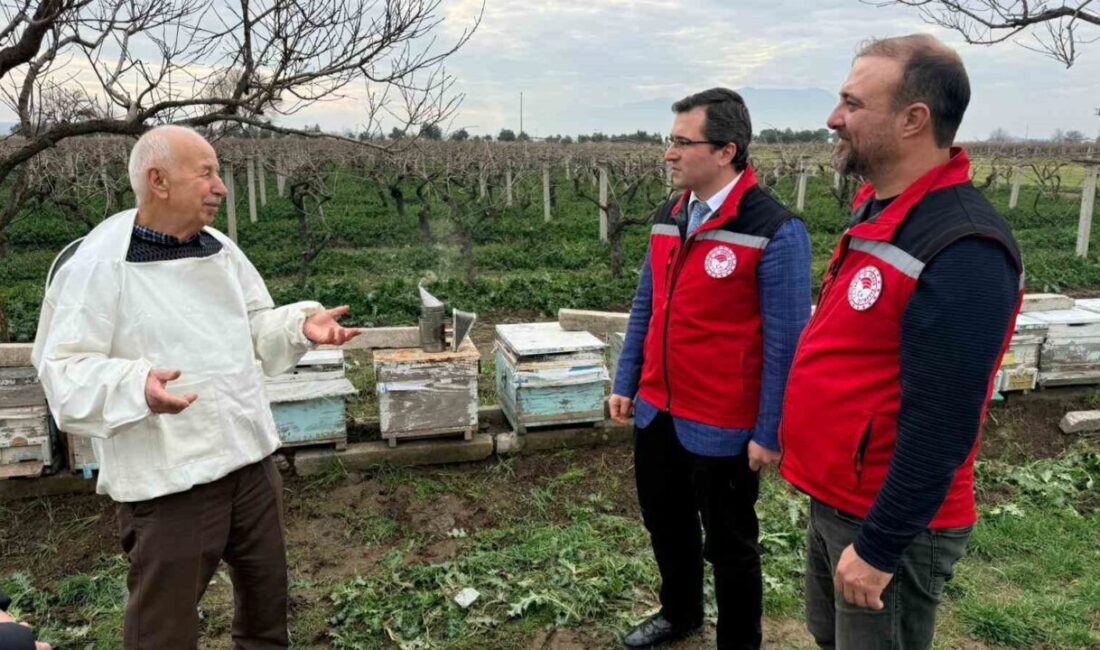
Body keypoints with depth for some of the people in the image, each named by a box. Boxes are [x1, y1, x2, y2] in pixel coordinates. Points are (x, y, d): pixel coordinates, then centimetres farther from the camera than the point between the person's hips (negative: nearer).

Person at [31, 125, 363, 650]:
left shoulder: (219, 248, 5)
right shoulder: (98, 264, -15)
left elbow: (256, 326, 14)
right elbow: (64, 370, -17)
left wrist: (303, 325, -6)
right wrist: (136, 385, -35)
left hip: (251, 457, 7)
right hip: (167, 478, -6)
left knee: (266, 594, 23)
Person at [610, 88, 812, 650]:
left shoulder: (776, 231, -19)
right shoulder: (669, 216, 4)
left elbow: (784, 342, -17)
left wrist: (770, 433, -14)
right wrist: (626, 382, 11)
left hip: (722, 428, -7)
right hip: (656, 412, 7)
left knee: (730, 546, 14)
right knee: (666, 525, 24)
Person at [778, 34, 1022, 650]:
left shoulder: (963, 252, -25)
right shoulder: (877, 212, 4)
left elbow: (939, 428, -26)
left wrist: (878, 547, -20)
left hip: (890, 523, -8)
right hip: (834, 500, 9)